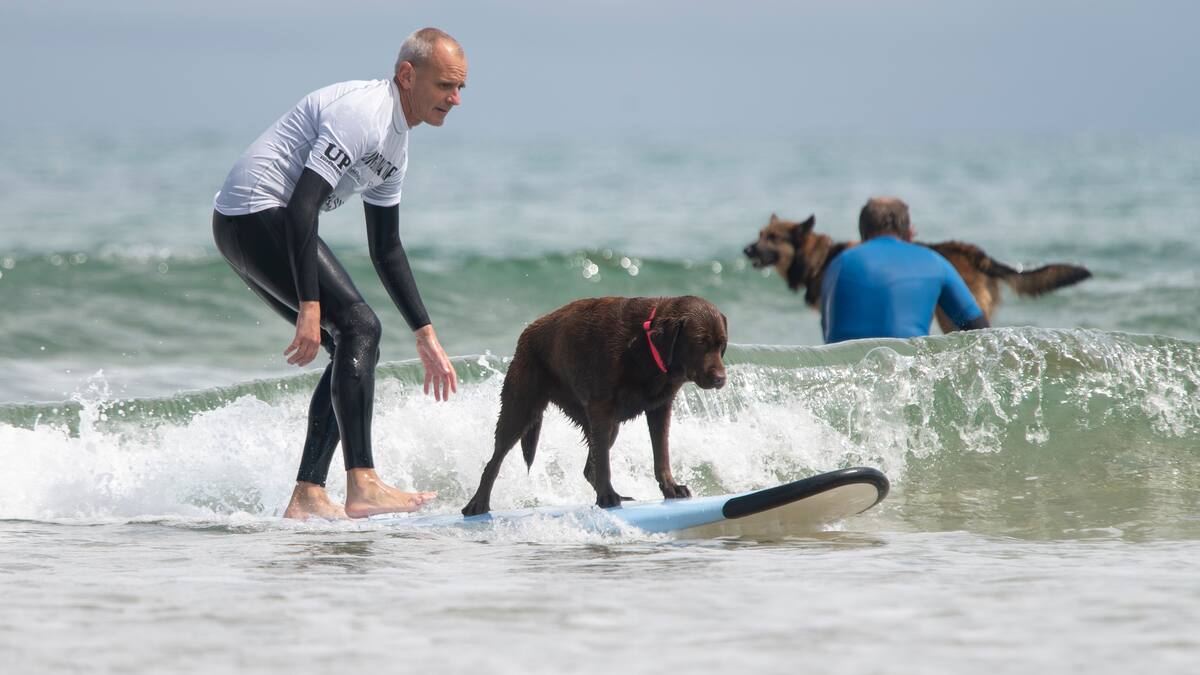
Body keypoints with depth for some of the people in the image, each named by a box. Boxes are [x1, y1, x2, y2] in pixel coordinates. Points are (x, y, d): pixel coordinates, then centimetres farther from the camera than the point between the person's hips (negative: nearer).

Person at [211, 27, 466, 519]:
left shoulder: (395, 144, 15)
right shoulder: (361, 112, -17)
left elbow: (386, 250, 23)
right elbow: (302, 205, -26)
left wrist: (426, 336, 20)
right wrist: (309, 308, -30)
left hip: (248, 229, 10)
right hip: (256, 214, -10)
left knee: (355, 348, 7)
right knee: (358, 327, -17)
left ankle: (307, 498, 5)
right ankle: (362, 487, -24)